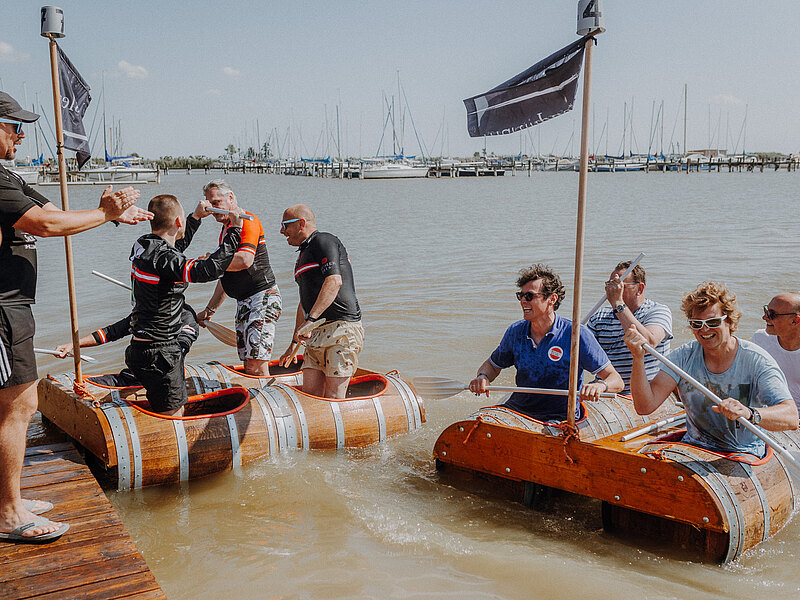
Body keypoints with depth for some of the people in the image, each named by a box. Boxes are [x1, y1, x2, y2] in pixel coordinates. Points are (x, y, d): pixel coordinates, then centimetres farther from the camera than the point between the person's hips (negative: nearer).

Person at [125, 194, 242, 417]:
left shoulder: (143, 245, 7)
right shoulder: (163, 258, -23)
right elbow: (208, 270, -35)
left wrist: (196, 217, 35)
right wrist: (235, 230, -26)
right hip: (157, 354, -10)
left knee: (177, 411, 20)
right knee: (172, 416, -1)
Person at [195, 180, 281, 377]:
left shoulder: (247, 220, -8)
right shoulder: (225, 230, 21)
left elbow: (245, 260, -25)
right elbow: (227, 276, 27)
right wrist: (209, 310, 26)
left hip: (262, 297, -10)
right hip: (243, 302, 10)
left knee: (256, 368, -16)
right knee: (248, 367, 7)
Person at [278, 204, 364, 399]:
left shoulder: (324, 241, -5)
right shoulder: (304, 253, 25)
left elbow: (334, 282, -22)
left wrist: (311, 319, -29)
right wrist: (294, 342, 32)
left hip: (342, 328, -9)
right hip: (316, 335, 9)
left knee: (333, 399, -11)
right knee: (310, 394, 2)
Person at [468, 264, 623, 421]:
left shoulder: (576, 334, -10)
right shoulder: (515, 332, 2)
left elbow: (616, 380, -9)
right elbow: (492, 365, 19)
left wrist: (600, 385, -32)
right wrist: (482, 378, -4)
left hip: (560, 418, -4)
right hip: (516, 409, 4)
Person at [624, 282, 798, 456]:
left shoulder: (757, 360, -10)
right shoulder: (683, 357, -2)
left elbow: (791, 418, -21)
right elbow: (645, 406, -12)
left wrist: (749, 414, -41)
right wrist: (638, 357, -25)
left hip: (742, 455, -1)